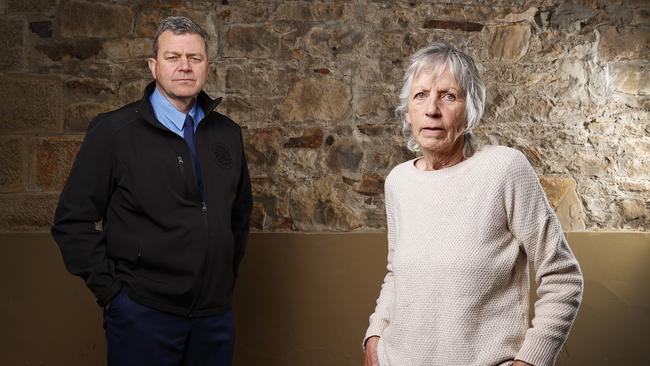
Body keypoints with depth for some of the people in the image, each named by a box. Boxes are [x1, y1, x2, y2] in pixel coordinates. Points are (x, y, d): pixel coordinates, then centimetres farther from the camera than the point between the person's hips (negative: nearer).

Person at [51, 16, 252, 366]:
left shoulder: (227, 133, 7)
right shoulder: (113, 130, -6)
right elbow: (73, 220, -7)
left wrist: (228, 274, 13)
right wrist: (110, 290, -9)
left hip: (216, 312, 4)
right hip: (143, 313, -4)